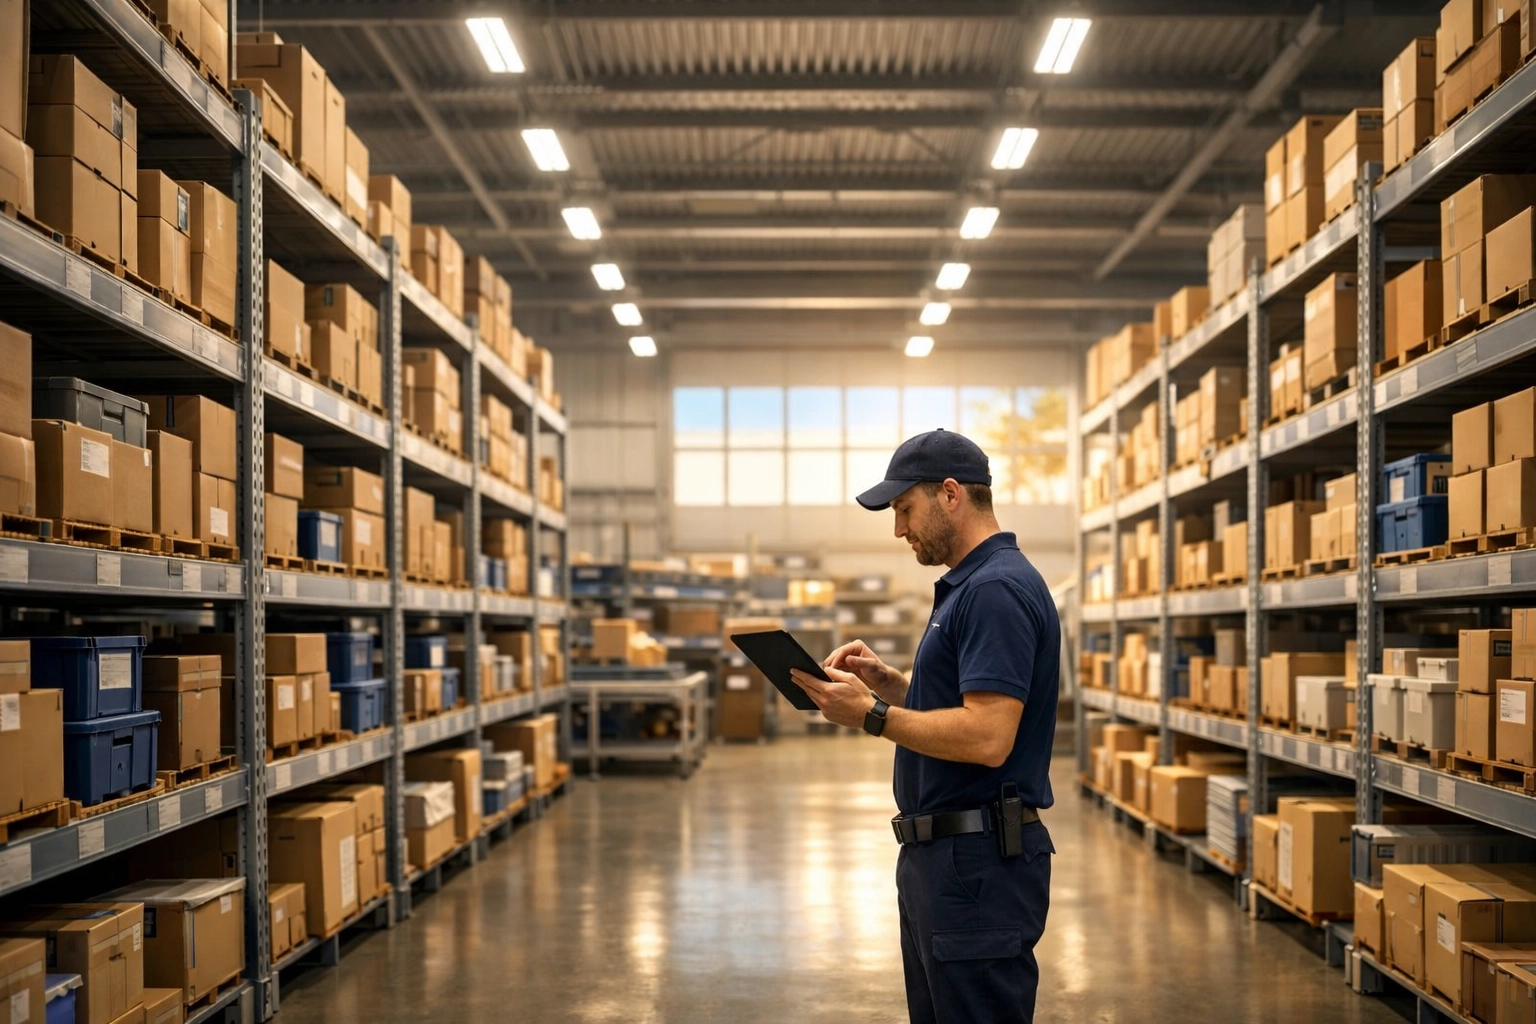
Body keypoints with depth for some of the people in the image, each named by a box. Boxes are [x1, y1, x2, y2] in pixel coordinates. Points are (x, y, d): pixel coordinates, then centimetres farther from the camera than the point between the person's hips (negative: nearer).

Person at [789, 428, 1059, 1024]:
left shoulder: (997, 589, -19)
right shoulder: (967, 585, 15)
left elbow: (987, 737, -27)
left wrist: (872, 715, -19)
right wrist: (884, 680, 8)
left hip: (979, 862, -11)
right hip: (939, 856, 11)